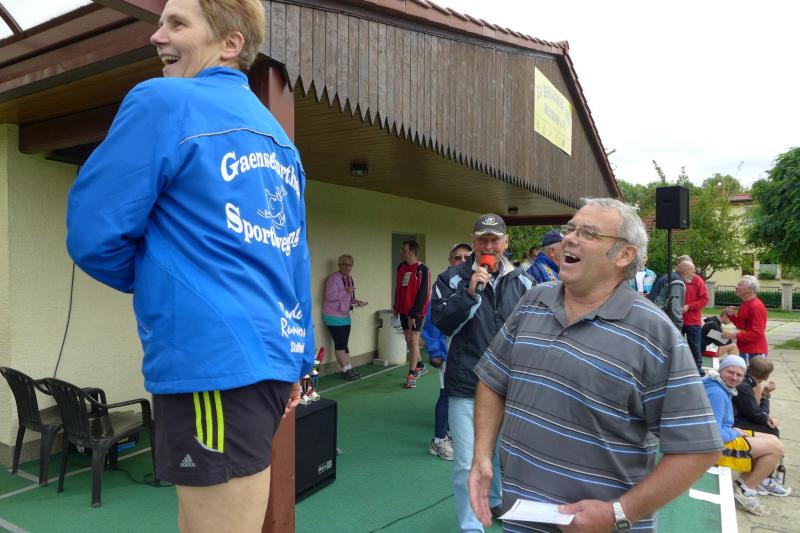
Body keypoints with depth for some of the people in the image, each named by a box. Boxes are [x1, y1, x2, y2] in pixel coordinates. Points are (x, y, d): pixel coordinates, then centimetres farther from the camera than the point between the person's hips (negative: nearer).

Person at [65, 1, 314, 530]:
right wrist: (297, 362, 21)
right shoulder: (278, 136, 16)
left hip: (216, 361, -9)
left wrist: (157, 282, 11)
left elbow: (94, 233, -8)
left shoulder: (163, 101, -7)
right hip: (270, 353, 9)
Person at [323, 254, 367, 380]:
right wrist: (346, 292, -25)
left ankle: (349, 368, 15)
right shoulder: (334, 278, -14)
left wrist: (355, 300, 4)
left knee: (344, 344, 12)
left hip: (345, 316, 8)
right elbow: (330, 296, -25)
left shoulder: (349, 278, 13)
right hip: (334, 317, -8)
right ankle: (345, 370, 0)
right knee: (340, 343, -5)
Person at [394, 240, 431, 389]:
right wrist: (396, 307, 13)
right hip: (404, 310, 7)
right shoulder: (401, 267, 7)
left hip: (416, 311, -7)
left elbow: (423, 293, -16)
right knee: (408, 339, 13)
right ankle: (420, 365, 33)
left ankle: (411, 375, 3)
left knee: (413, 340, -4)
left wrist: (414, 313, -18)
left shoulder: (422, 269, -14)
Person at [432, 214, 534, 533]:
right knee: (467, 463, 0)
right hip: (466, 386, -3)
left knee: (503, 453, 20)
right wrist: (470, 292, -22)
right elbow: (441, 321, -12)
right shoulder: (452, 278, -4)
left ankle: (497, 500, 47)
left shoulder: (522, 281, 4)